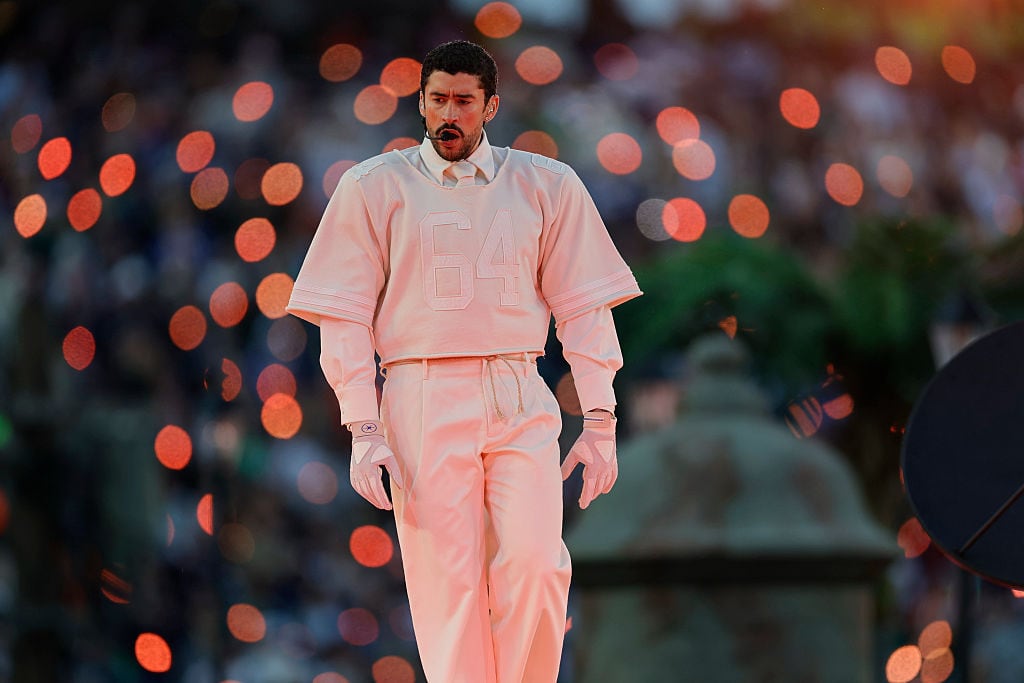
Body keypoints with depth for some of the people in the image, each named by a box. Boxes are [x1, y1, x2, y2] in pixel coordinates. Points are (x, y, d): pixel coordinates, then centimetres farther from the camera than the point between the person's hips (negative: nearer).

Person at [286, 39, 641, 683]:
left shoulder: (547, 186, 11)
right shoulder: (374, 187, 7)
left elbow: (583, 308, 12)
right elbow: (346, 316, 6)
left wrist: (600, 425, 5)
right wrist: (363, 430, -3)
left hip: (521, 406, 1)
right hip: (422, 402, -1)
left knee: (535, 564, -17)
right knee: (446, 582, -7)